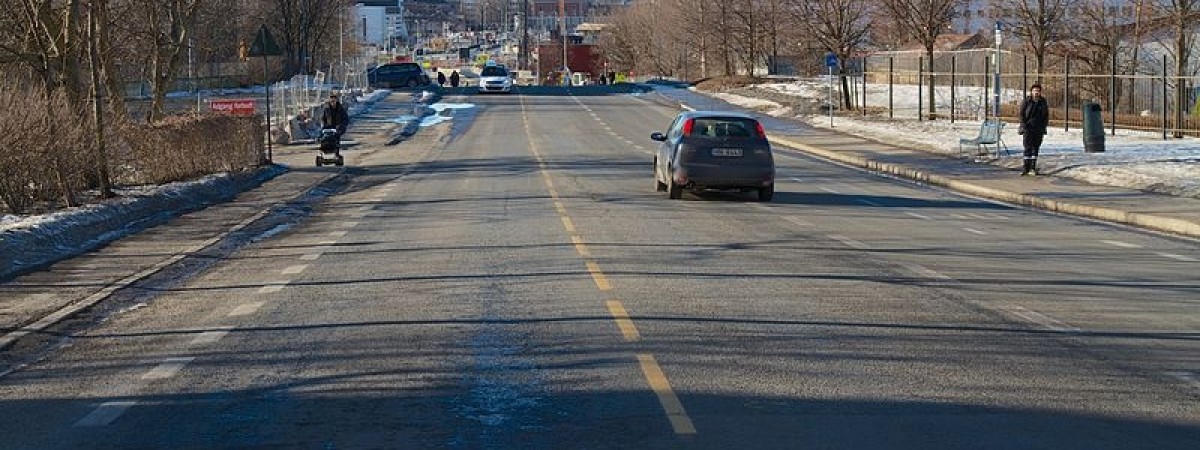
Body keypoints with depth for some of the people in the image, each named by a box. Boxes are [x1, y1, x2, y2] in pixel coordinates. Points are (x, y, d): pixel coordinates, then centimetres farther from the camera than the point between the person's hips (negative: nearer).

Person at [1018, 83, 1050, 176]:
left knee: (1036, 148, 7)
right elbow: (1021, 114, -2)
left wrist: (1044, 124, 4)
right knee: (1028, 148, -9)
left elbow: (1046, 115, 16)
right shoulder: (1026, 102, -2)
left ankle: (1033, 168, 12)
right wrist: (1024, 125, -10)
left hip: (1039, 130, 3)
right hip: (1028, 128, -3)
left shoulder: (1043, 102, 7)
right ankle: (1026, 168, -9)